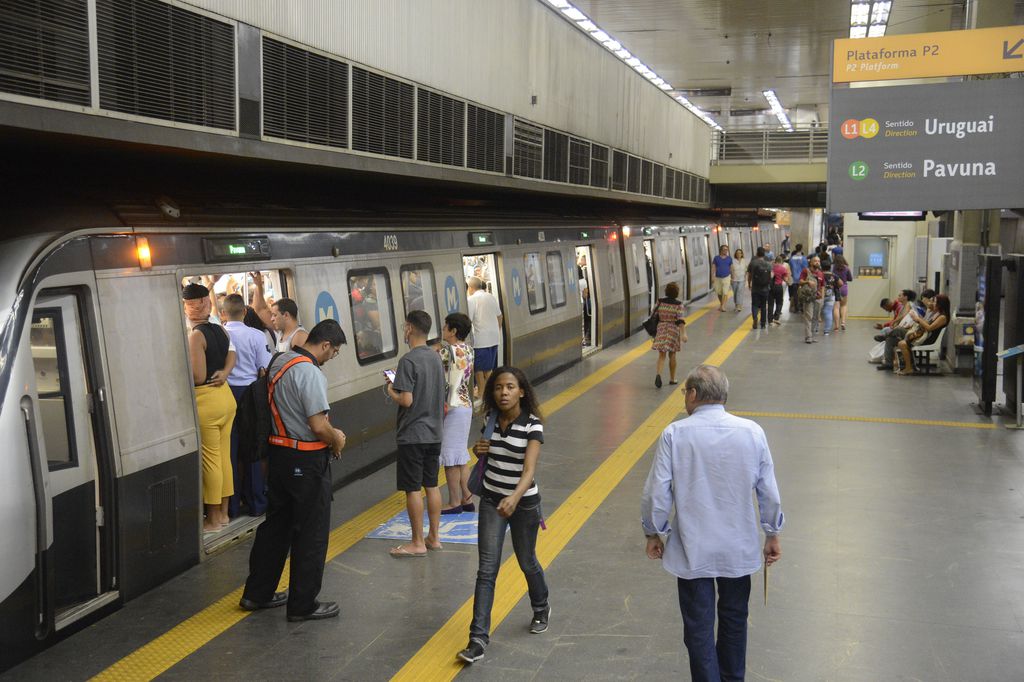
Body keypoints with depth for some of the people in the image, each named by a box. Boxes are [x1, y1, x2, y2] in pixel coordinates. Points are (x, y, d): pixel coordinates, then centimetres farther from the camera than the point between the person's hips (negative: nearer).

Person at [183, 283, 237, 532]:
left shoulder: (195, 335, -17)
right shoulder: (220, 330, 6)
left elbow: (198, 376, -18)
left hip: (206, 401, -8)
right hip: (225, 395, 8)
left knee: (209, 459, 0)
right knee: (224, 456, 14)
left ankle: (213, 519, 8)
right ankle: (223, 512, 24)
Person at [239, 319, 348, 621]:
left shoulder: (279, 361, 7)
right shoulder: (309, 373, -21)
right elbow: (319, 426, -25)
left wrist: (329, 432, 12)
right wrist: (336, 440, -4)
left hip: (278, 454, 9)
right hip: (307, 460, -9)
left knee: (276, 525, 19)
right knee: (311, 533, 4)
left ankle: (257, 593, 28)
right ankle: (303, 604, 13)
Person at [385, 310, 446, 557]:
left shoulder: (408, 360, -17)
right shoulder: (436, 358, 7)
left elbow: (406, 400, -22)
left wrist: (391, 390, -2)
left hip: (412, 435, -8)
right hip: (434, 432, 8)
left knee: (412, 489, 1)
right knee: (432, 485, 14)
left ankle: (417, 543, 7)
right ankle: (434, 537, 22)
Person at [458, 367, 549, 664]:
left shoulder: (533, 425, -18)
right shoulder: (491, 420, -3)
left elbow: (529, 469, -29)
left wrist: (515, 498, -47)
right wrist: (479, 450, -9)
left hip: (523, 502, -3)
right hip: (491, 500, 3)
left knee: (526, 562, 17)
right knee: (487, 569, -3)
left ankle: (541, 609, 45)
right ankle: (479, 637, -3)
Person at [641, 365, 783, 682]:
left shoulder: (675, 434, -15)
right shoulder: (752, 432, -8)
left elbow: (656, 493, -12)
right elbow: (769, 492, -2)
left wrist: (653, 533, 5)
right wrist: (773, 534, 13)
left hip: (692, 551, -3)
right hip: (739, 549, 3)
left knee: (699, 627, 10)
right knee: (734, 619, 23)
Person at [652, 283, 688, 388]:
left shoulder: (660, 302, -1)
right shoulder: (678, 304, -10)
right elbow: (680, 320, -18)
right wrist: (683, 334, -21)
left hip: (661, 329, 2)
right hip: (673, 330, -2)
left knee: (661, 355, 2)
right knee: (672, 355, 12)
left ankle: (658, 373, -23)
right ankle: (672, 379, 22)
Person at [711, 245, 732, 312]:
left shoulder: (729, 259, 3)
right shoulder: (716, 258, 1)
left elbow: (731, 268, 10)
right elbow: (714, 268, 2)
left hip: (726, 278, -1)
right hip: (718, 278, 1)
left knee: (725, 292, -11)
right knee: (719, 292, 10)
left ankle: (723, 306, -13)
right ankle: (721, 303, 32)